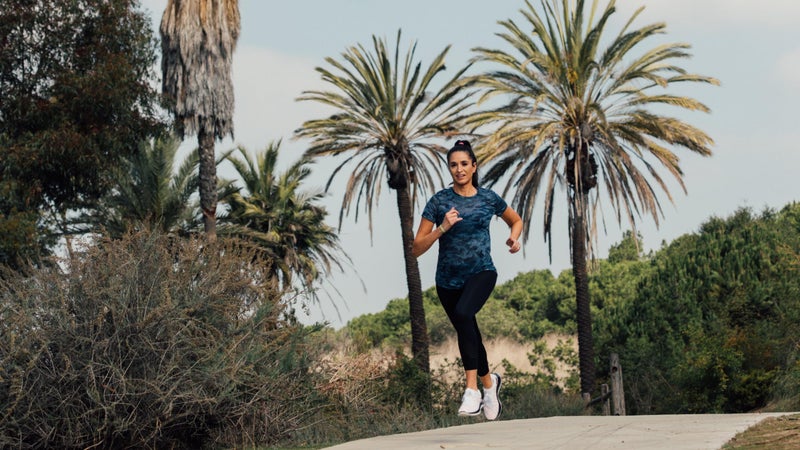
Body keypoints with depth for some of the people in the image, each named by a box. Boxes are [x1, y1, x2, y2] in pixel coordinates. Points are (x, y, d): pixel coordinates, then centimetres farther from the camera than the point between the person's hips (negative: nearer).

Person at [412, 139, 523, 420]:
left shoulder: (489, 198, 1)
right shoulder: (439, 201, -3)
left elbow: (516, 220, 22)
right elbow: (416, 249, -5)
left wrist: (514, 238, 0)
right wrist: (442, 228, -19)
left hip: (481, 273, -2)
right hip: (448, 279, 2)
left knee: (463, 314, -32)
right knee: (470, 335, 14)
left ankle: (472, 388, -31)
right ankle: (489, 383, 44)